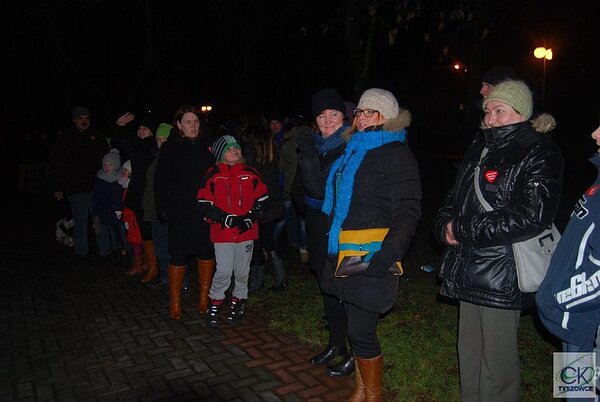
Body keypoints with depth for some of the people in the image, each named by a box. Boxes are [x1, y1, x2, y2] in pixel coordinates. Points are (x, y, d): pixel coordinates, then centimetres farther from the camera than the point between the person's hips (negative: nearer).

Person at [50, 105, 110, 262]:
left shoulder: (97, 137, 8)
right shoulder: (65, 137, 7)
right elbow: (57, 165, 6)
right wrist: (57, 187, 2)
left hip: (96, 186, 0)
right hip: (75, 188, 0)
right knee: (80, 221, 7)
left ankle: (105, 250, 9)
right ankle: (81, 251, 20)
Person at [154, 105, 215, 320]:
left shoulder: (207, 145, 7)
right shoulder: (170, 148, -1)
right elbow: (160, 181, -1)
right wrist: (162, 208, -7)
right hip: (180, 212, -3)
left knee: (207, 253, 7)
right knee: (178, 256, 2)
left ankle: (204, 297, 23)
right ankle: (175, 301, 17)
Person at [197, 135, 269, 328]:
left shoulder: (251, 174, 6)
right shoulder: (212, 176, 1)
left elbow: (263, 201, 8)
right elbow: (204, 205, -2)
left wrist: (250, 218, -7)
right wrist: (226, 218, -13)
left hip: (246, 232, 2)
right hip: (222, 233, -2)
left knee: (242, 271, 10)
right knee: (223, 271, -6)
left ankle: (238, 302, 30)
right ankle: (214, 305, 15)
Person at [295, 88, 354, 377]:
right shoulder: (316, 145, 9)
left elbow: (323, 189, -23)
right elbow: (300, 189, 20)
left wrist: (307, 155, -21)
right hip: (319, 230, 8)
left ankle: (356, 354, 17)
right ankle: (336, 344, 34)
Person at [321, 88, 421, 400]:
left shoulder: (396, 154, -7)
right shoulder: (353, 151, 16)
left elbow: (408, 212, -14)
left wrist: (388, 254, -23)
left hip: (371, 258, -7)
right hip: (345, 255, 7)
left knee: (361, 330, -3)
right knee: (357, 326, 15)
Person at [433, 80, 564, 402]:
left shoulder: (540, 153, -8)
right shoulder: (479, 148, 14)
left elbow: (531, 217, -20)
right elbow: (454, 198, 19)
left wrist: (462, 230, -15)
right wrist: (444, 227, -3)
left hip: (501, 275, -7)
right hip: (468, 270, 7)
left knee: (497, 361, 4)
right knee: (469, 352, 19)